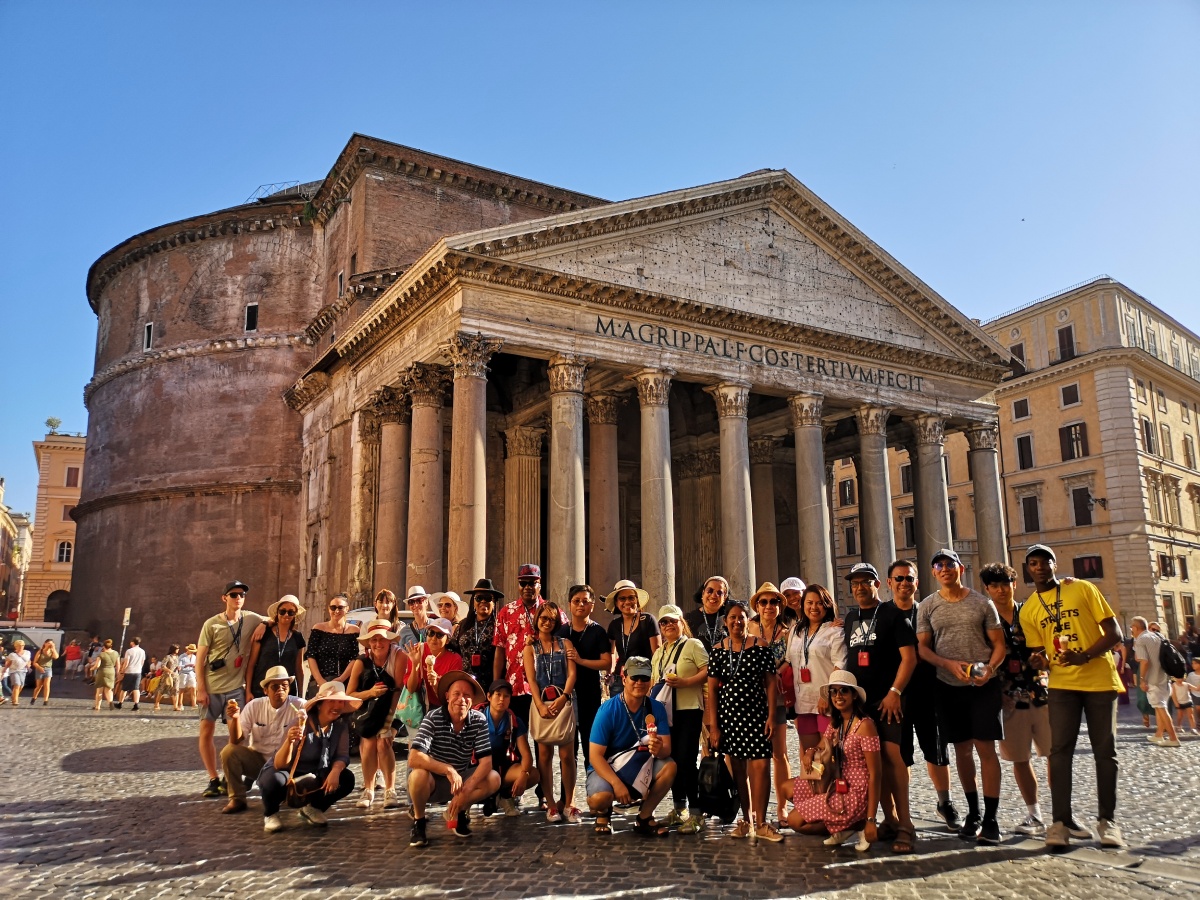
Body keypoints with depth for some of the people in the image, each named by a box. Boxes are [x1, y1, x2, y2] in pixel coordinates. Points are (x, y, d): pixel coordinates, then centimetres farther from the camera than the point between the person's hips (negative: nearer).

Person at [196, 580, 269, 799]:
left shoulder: (251, 619, 1)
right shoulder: (212, 624, -4)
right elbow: (200, 658, -4)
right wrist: (200, 688, -11)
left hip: (236, 687, 1)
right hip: (212, 687, -1)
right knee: (206, 732, 2)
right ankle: (213, 779, 14)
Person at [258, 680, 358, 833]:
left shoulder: (341, 726, -10)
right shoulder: (301, 725, -26)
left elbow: (343, 755, -12)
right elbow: (279, 764, -28)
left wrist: (335, 771, -34)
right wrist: (289, 741, -48)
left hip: (315, 777, 5)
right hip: (287, 773, -4)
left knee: (347, 779, -19)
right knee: (274, 781, -37)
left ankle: (313, 808, 8)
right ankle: (270, 814, -3)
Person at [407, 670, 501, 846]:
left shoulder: (479, 720, -14)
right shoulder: (433, 718, -24)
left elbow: (486, 762, -17)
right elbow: (414, 758, -33)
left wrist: (465, 791, -30)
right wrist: (448, 770, -39)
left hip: (461, 778, 3)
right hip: (432, 779, -3)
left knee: (494, 779, -19)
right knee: (418, 774, -35)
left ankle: (458, 812, 8)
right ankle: (418, 821, -5)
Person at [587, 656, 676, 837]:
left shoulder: (656, 708, -9)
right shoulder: (608, 711, -19)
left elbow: (667, 748, -15)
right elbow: (595, 756, -20)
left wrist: (659, 749, -39)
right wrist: (616, 783, -32)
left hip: (642, 768, 3)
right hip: (606, 768, -3)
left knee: (669, 766, -24)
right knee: (599, 798, -34)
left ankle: (644, 816, -3)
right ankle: (604, 812, 7)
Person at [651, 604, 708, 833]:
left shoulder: (693, 645, -2)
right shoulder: (658, 653, 18)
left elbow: (708, 672, -11)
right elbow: (653, 680, 23)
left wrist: (684, 682, -21)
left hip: (688, 710, -7)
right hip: (665, 712, 7)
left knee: (686, 760, -10)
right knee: (672, 760, 11)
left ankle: (695, 813, -3)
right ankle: (679, 808, 24)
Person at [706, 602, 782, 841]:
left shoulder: (761, 647, 1)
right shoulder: (718, 650, 4)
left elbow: (770, 683, 1)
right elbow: (712, 689, 3)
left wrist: (771, 716, -7)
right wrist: (713, 725, -2)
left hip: (756, 714, -1)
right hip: (728, 716, 2)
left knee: (760, 766, -9)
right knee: (738, 768, 7)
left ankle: (760, 823, 2)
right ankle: (745, 820, 21)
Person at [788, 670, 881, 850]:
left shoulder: (865, 725, -17)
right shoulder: (835, 723, 8)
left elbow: (875, 774, -18)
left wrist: (871, 820, -20)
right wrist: (810, 751, -13)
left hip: (857, 795, -8)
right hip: (840, 787, 8)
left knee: (795, 820, -9)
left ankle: (857, 825, 1)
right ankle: (843, 828, 8)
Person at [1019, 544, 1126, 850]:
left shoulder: (1083, 589, -1)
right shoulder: (1028, 610, 6)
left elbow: (1114, 633, -4)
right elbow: (1039, 653, 8)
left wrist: (1085, 655, -20)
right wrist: (1039, 660, -16)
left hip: (1100, 679, -1)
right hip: (1062, 684, 1)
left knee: (1105, 750, 6)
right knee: (1060, 751, -7)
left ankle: (1107, 821, 18)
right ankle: (1061, 822, -4)